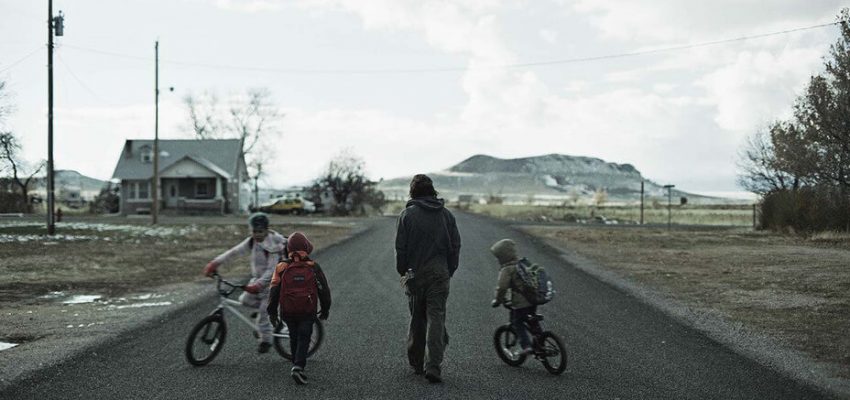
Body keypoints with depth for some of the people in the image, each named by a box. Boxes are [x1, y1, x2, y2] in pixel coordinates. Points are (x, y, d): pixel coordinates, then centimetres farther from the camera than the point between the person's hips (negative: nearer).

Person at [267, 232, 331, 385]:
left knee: (294, 338, 19)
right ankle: (298, 367, -15)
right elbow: (324, 290, -2)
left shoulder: (282, 267, -5)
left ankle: (297, 366, 29)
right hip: (307, 312, -2)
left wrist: (272, 312, 6)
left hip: (288, 312, 2)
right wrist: (325, 309, 12)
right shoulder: (313, 267, -7)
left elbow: (274, 291, -4)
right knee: (303, 339, 3)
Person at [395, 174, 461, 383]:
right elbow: (455, 246, 5)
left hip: (415, 274, -1)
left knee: (416, 319, 12)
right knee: (436, 318, -1)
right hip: (440, 274, 1)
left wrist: (402, 271, 8)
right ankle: (433, 367, -10)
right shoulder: (446, 214, 4)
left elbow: (401, 247, -4)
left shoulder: (408, 214, -4)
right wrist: (450, 271, 14)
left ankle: (416, 363, 22)